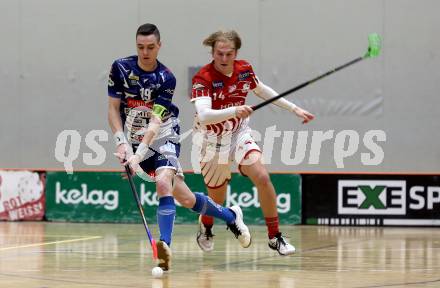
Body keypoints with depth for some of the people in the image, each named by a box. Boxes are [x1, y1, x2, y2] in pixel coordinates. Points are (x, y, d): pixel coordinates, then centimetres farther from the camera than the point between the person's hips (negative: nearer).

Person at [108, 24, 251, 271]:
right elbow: (113, 108, -2)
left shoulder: (166, 79, -14)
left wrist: (138, 155, -33)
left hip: (163, 139, -2)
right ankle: (230, 216, 21)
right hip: (136, 141, 2)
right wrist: (122, 142, -16)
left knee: (164, 183, -31)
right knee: (185, 197, -2)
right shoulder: (121, 68, -6)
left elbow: (155, 122, -22)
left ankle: (165, 246, -34)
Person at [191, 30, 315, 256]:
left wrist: (295, 109, 12)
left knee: (262, 178, -19)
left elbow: (264, 92, 12)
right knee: (217, 201, 8)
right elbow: (204, 116, -38)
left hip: (239, 134, 3)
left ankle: (275, 237, -7)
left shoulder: (244, 70, -9)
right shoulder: (203, 79, -24)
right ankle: (205, 228, 44)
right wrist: (234, 111, -53)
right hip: (212, 141, -3)